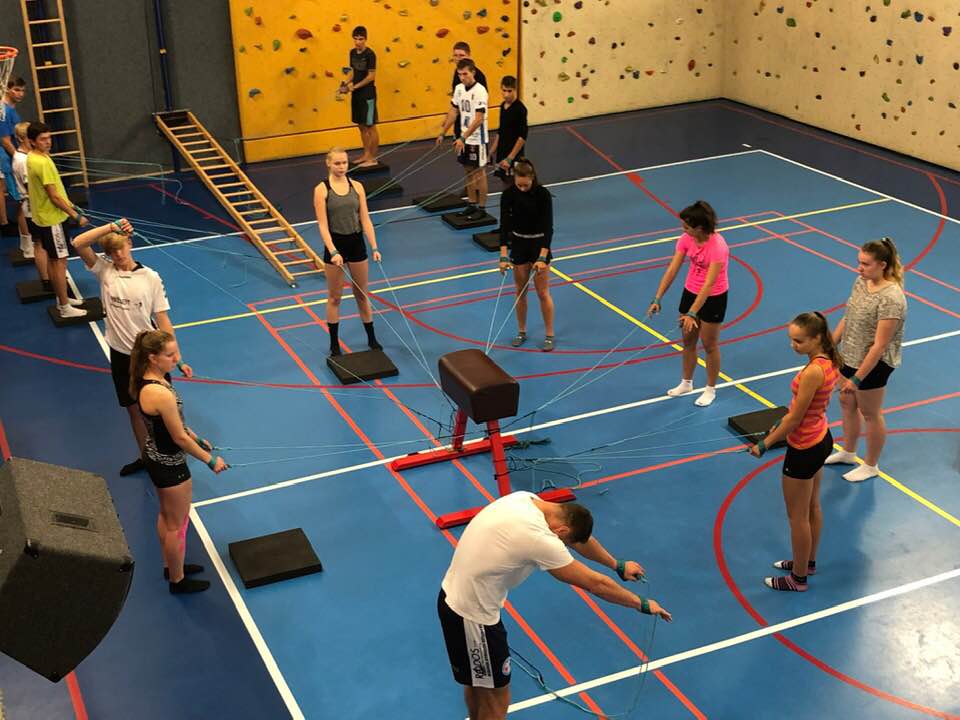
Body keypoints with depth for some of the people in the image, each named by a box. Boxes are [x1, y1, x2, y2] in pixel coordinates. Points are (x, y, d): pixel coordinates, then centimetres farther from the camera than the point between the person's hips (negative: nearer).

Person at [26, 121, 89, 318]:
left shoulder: (33, 157, 5)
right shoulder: (42, 163, -25)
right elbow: (54, 197, -23)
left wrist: (68, 204, 20)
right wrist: (76, 216, -16)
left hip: (44, 216, 10)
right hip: (51, 219, -10)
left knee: (53, 260, 19)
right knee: (60, 262, -3)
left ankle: (62, 298, 31)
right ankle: (65, 307, 4)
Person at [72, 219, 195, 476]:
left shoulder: (150, 277, -11)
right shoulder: (104, 270, -5)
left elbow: (163, 320, -8)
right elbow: (78, 243, -18)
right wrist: (111, 226, -25)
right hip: (121, 354, 3)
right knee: (134, 409, 16)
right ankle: (145, 457, 34)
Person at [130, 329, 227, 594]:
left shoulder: (148, 379, -6)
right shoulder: (161, 394, -34)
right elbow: (179, 438, -24)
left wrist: (198, 439, 17)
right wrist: (210, 460, -11)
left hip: (156, 456, 9)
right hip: (170, 465, -9)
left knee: (166, 515, 27)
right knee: (177, 524, 12)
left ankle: (171, 566, 46)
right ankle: (178, 580, 30)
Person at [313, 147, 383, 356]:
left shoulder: (357, 187, 0)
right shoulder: (321, 190, -9)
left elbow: (366, 220, 0)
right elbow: (323, 225, -13)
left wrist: (374, 247, -9)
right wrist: (333, 252, -24)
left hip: (356, 243, 3)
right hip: (335, 245, -2)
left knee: (362, 295, 14)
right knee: (334, 297, 8)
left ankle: (371, 338, 27)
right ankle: (334, 344, 19)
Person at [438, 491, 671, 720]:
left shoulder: (527, 500, -3)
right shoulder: (539, 539, -29)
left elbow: (582, 539, 14)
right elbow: (596, 584, -16)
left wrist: (618, 565, 27)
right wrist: (643, 604, -2)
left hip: (454, 595, 9)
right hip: (472, 614, -9)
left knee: (477, 683, 27)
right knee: (496, 699, 7)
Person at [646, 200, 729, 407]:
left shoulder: (717, 246, -32)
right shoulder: (687, 239, -12)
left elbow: (709, 284, -34)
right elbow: (672, 269, -11)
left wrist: (692, 313, -38)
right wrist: (657, 299, -16)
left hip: (714, 298, -6)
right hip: (690, 292, 6)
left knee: (709, 345, 8)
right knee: (688, 341, 18)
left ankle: (711, 390, 27)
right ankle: (686, 383, 37)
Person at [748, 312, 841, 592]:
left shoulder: (812, 372, -31)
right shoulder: (828, 361, -4)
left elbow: (794, 419, -24)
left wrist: (764, 445, -14)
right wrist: (781, 424, 12)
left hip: (804, 449, -9)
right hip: (821, 439, 9)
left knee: (797, 517, 9)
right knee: (812, 508, 26)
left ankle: (798, 579, 24)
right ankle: (808, 561, 44)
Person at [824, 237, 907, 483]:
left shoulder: (891, 299, -30)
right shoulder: (862, 281, -5)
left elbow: (879, 346, -28)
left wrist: (857, 378, -25)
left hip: (873, 365, -8)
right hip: (850, 356, 8)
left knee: (870, 414, 10)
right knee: (847, 403, 23)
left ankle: (871, 466, 31)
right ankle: (848, 452, 46)